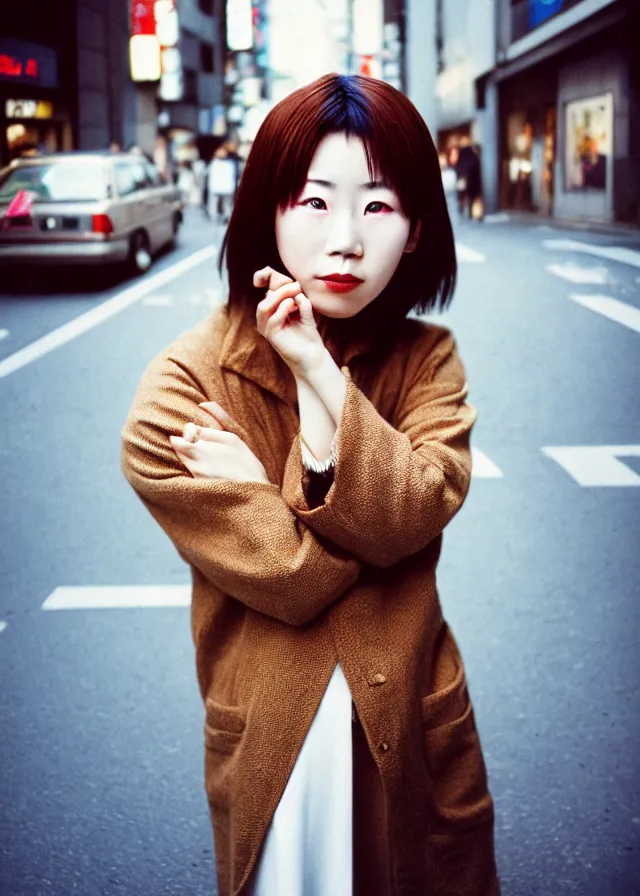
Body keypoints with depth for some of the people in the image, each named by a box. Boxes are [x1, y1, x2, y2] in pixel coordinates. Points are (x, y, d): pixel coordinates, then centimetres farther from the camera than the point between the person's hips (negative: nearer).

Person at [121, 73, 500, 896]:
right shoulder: (182, 388, -16)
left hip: (413, 729, 3)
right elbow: (291, 574, -21)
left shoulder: (427, 361, -5)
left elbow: (416, 514, -22)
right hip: (274, 736, -2)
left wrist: (320, 375, -25)